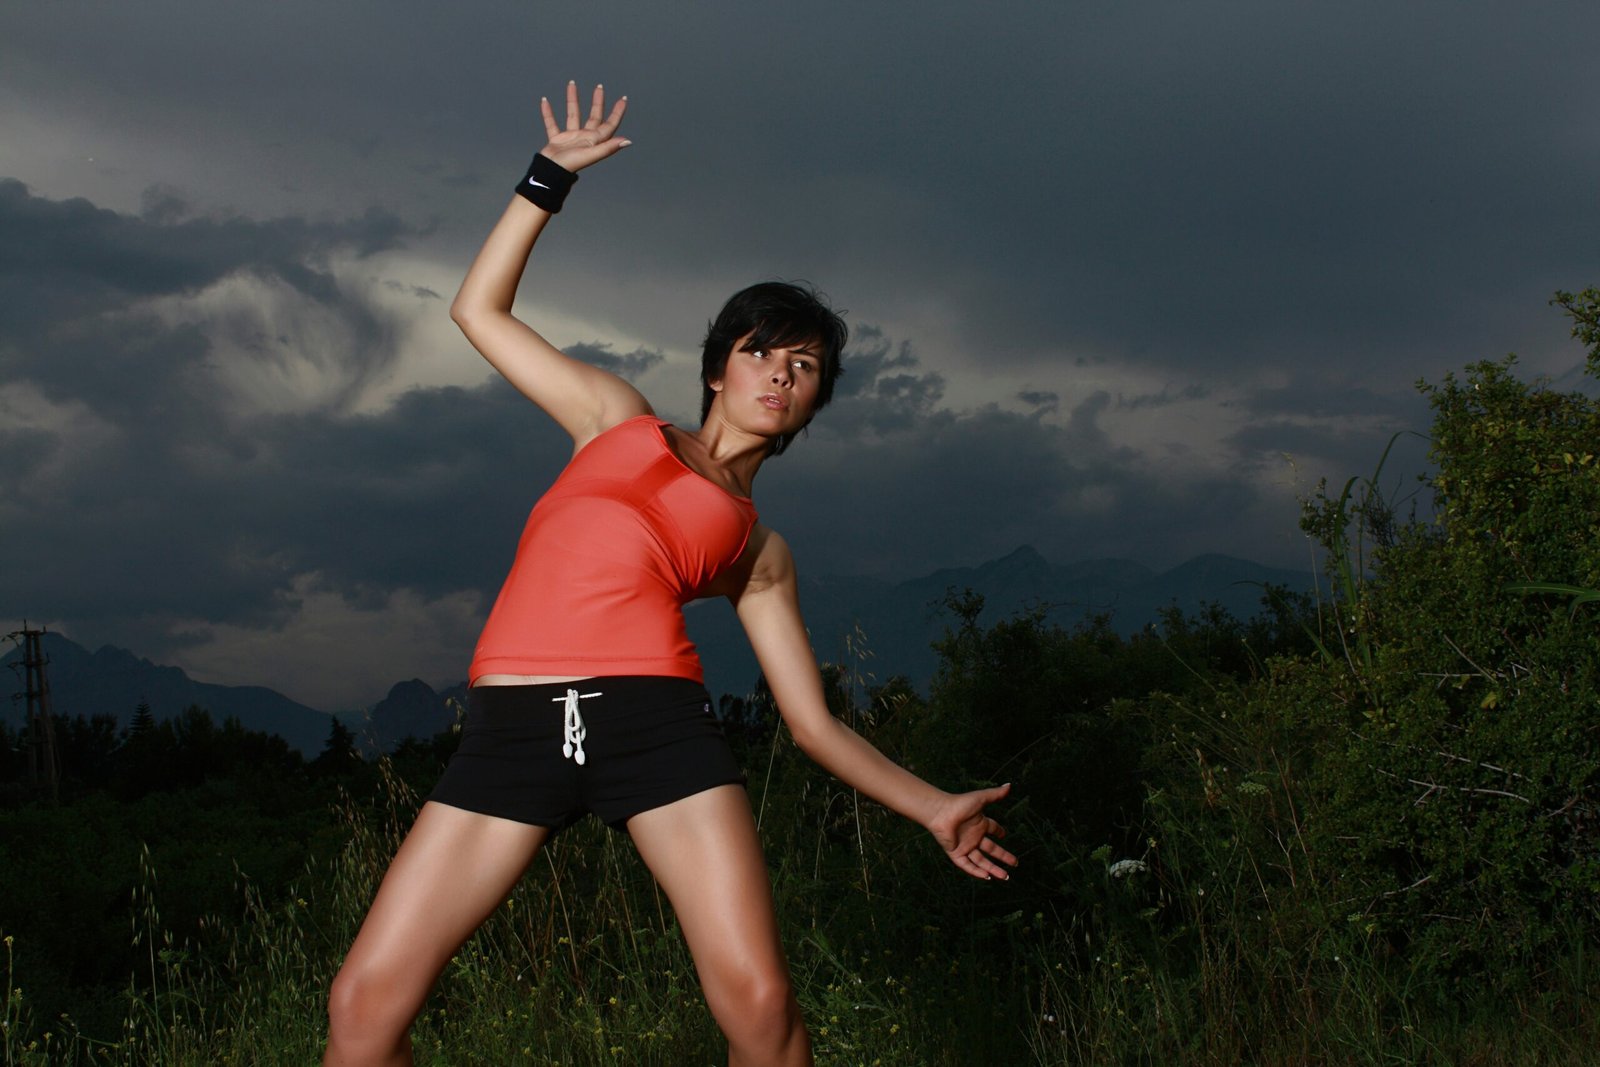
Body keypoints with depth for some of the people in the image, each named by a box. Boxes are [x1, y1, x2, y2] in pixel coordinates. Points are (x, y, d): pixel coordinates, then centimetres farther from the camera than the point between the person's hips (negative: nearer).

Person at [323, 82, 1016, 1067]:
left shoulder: (760, 551, 23)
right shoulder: (616, 418, 26)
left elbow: (814, 722, 19)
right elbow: (480, 311, 26)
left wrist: (932, 807, 9)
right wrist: (551, 175, 24)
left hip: (655, 718, 0)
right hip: (514, 726, 0)